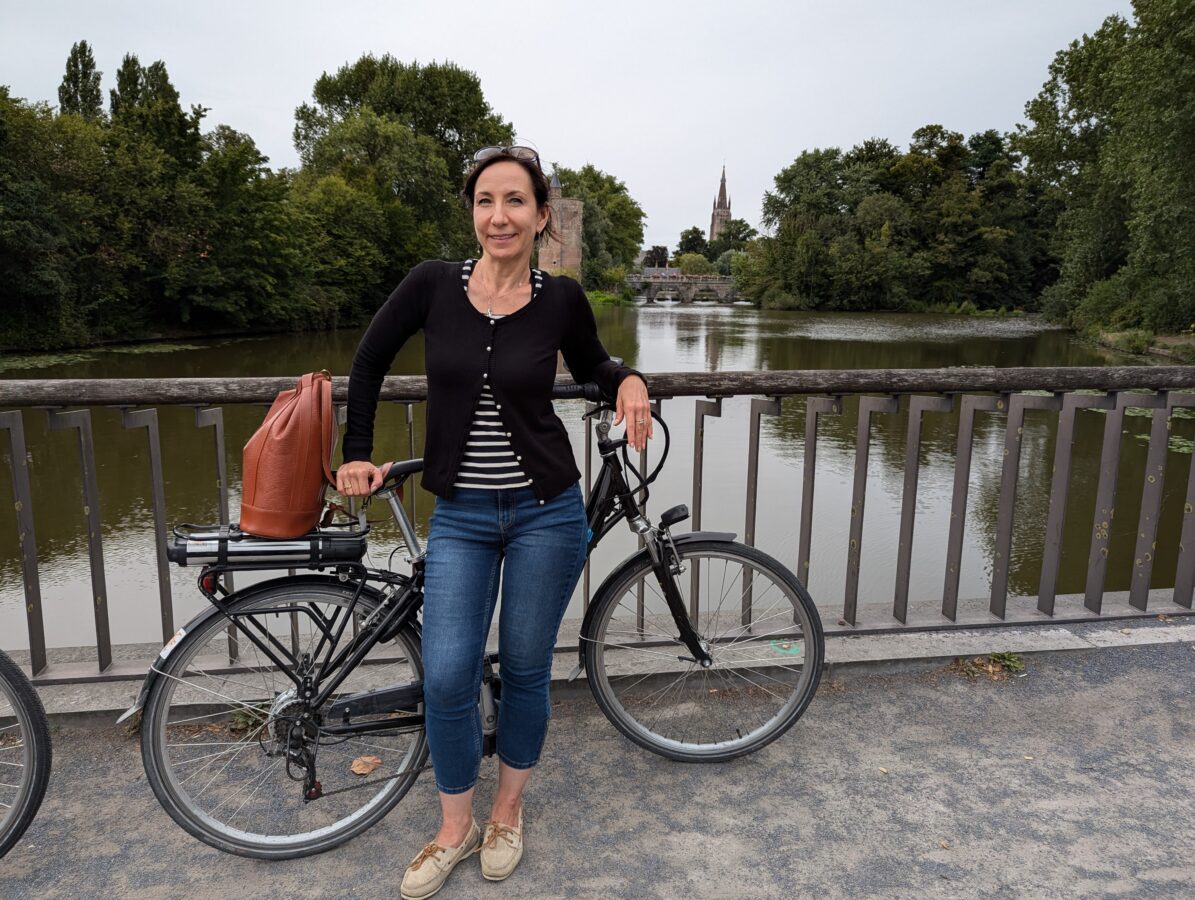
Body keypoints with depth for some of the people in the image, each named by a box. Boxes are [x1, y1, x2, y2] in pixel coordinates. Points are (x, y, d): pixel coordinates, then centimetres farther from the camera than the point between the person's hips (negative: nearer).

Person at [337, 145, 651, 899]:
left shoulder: (562, 299, -6)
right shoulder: (433, 284, -6)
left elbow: (590, 364, 14)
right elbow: (369, 364, 8)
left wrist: (629, 380, -7)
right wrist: (358, 454, 6)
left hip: (547, 511, 0)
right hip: (461, 516, 1)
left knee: (525, 669, 11)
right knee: (446, 677, 0)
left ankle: (508, 812, 36)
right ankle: (455, 828, 26)